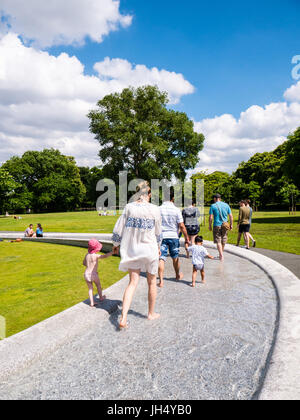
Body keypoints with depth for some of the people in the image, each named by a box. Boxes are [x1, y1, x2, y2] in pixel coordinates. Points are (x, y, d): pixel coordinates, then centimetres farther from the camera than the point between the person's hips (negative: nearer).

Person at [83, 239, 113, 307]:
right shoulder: (96, 256, -16)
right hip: (93, 274, -5)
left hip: (86, 274, 5)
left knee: (90, 288, 14)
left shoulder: (87, 255, 5)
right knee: (98, 286, 20)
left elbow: (84, 263, 17)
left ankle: (92, 303, 12)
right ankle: (101, 297, 39)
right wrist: (113, 252, -12)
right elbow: (105, 256, -21)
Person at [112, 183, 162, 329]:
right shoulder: (154, 209, -9)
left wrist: (116, 244, 14)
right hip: (150, 249, -2)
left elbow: (118, 228, -3)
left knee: (133, 282, 8)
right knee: (152, 282, 17)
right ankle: (151, 313, 33)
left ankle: (123, 318, -2)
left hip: (132, 250, 2)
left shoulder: (129, 207, -6)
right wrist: (158, 247, 21)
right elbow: (158, 233, 3)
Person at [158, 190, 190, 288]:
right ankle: (178, 275, 38)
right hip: (173, 236, 0)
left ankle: (161, 280, -9)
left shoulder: (159, 209, -3)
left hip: (161, 236, 0)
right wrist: (186, 238, 3)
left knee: (161, 259, -1)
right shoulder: (176, 210, -8)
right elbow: (181, 226, -7)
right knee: (175, 258, 18)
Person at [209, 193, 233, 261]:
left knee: (218, 241, 3)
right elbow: (231, 216, 4)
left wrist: (210, 226, 1)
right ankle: (221, 254, 30)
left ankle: (221, 255, -6)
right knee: (223, 240, 17)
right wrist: (231, 225, 12)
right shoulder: (226, 205, 5)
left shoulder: (213, 206, -5)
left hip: (217, 225, -3)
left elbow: (211, 217, -9)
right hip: (225, 225, 4)